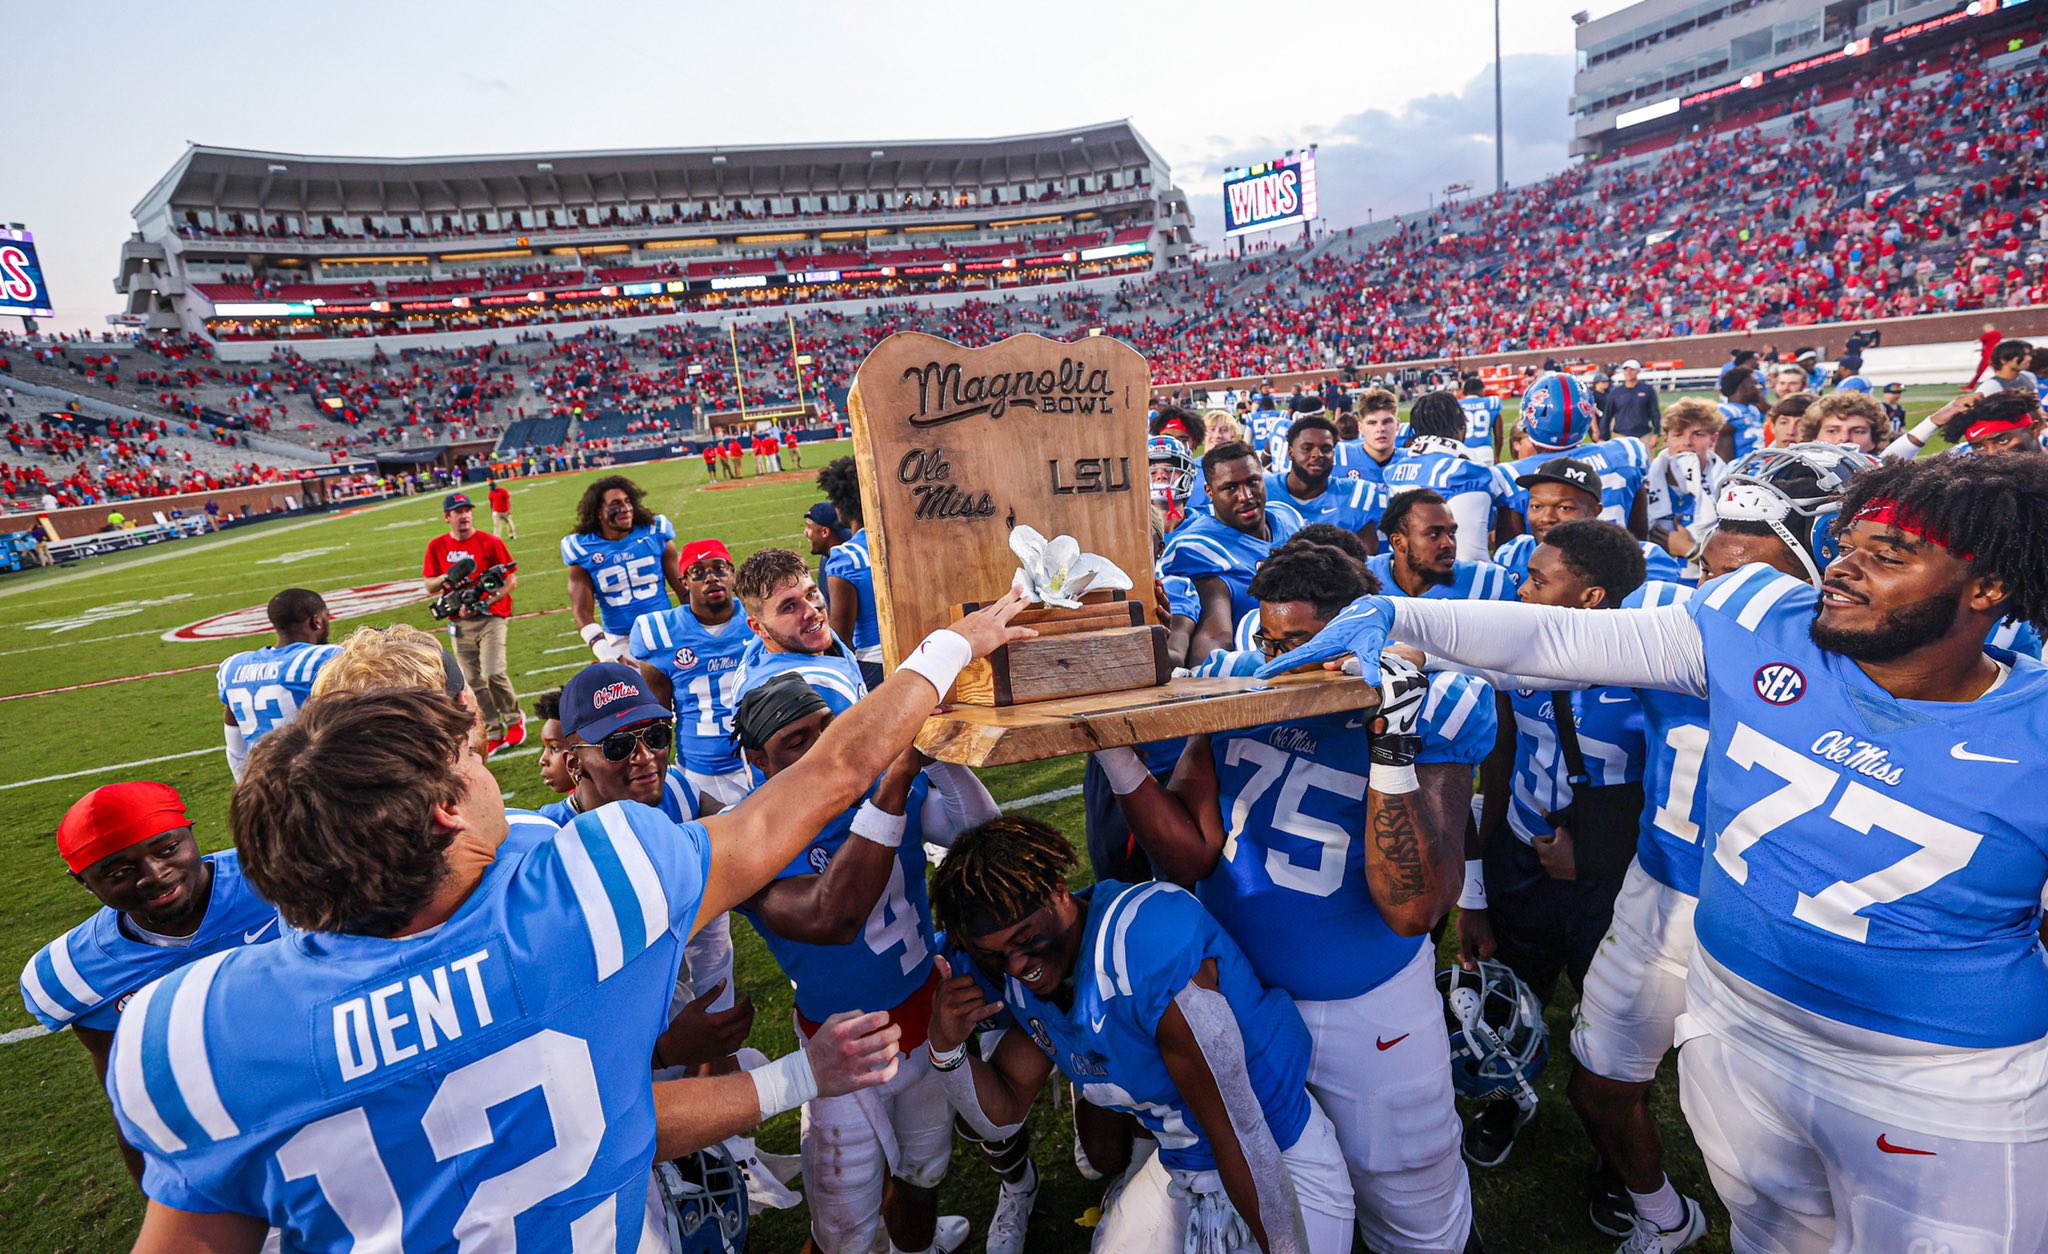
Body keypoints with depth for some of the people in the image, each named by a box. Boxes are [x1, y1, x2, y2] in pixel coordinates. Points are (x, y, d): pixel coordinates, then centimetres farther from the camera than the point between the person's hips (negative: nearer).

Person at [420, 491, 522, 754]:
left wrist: (483, 603, -17)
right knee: (474, 683, 5)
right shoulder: (437, 546, 6)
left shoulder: (490, 542, -5)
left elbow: (511, 580, -5)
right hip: (460, 623, 4)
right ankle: (494, 734, 16)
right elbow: (429, 585, 11)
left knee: (493, 673, -17)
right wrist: (443, 579, -12)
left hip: (491, 617, -4)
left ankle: (514, 719, 8)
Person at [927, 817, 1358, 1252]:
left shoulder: (1146, 943, -33)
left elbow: (1239, 1132, -28)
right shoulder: (1027, 981, -5)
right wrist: (946, 1047, -15)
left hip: (1283, 1165, -7)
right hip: (1181, 1167, 7)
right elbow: (1000, 1116, 3)